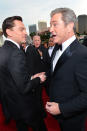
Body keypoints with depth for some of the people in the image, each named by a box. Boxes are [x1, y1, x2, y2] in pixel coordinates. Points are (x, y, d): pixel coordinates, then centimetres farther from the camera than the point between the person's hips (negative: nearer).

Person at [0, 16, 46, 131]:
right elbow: (24, 88, -29)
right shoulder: (16, 54, -30)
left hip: (10, 103, 8)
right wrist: (39, 79, -11)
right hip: (24, 108, -8)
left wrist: (31, 78, 2)